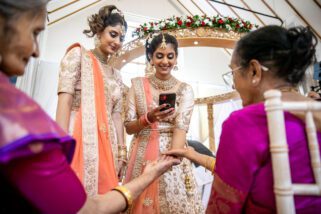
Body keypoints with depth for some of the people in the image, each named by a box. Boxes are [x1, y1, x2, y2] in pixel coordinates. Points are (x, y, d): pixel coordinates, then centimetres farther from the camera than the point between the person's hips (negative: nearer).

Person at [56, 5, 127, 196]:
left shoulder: (116, 75, 19)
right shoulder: (78, 55, 4)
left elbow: (116, 115, 14)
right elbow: (65, 100, -8)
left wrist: (121, 151, 8)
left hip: (106, 144, 6)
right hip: (78, 138, -5)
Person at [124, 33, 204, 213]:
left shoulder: (185, 89, -2)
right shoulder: (138, 85, 1)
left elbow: (181, 127, -14)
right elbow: (128, 127, 0)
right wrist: (148, 118, -20)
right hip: (143, 156, 1)